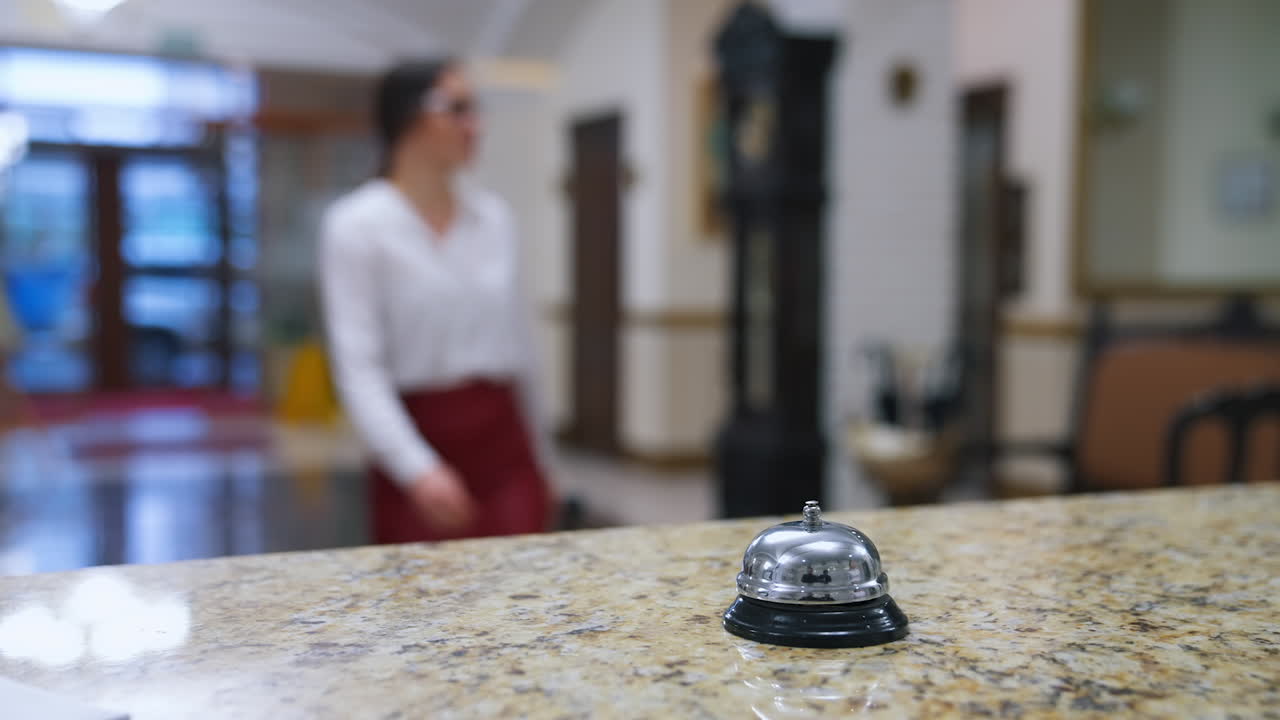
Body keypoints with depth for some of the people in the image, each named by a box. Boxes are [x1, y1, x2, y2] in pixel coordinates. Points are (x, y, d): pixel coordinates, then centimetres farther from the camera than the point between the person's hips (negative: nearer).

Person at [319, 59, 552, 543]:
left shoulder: (494, 216, 8)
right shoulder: (356, 226, -7)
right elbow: (358, 368, -15)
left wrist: (537, 450, 17)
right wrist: (416, 468, -26)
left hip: (503, 440, 4)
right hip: (420, 443, -3)